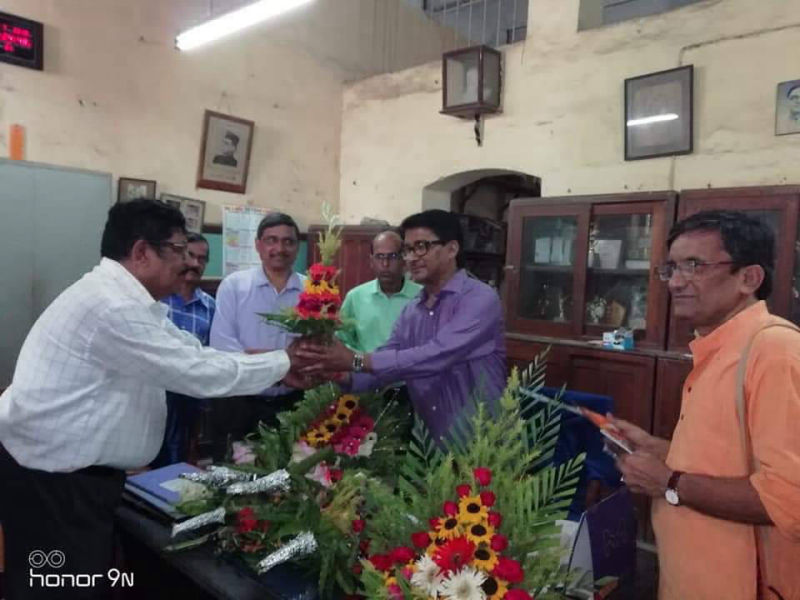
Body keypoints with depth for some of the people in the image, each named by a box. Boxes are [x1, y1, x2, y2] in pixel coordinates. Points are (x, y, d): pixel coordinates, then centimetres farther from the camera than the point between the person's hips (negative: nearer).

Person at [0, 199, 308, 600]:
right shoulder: (114, 307, -25)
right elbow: (197, 373, -24)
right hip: (51, 476, -10)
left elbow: (193, 352, 7)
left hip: (68, 468, 10)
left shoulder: (120, 296, 8)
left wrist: (275, 369, 3)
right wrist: (281, 363, -12)